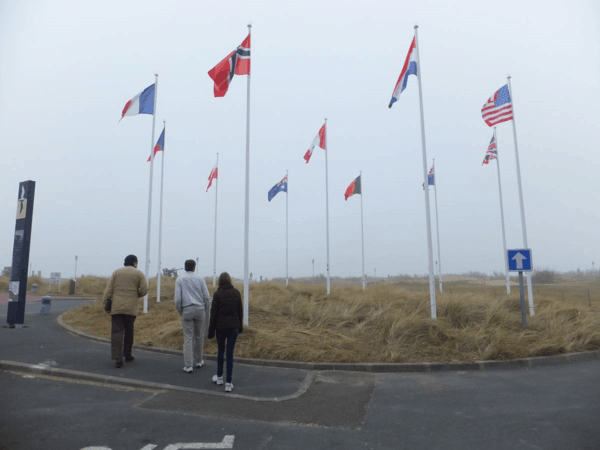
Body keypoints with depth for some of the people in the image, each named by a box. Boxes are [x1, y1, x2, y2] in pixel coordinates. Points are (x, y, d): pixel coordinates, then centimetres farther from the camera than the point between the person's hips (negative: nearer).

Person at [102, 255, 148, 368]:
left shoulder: (116, 272, 10)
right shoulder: (139, 274, 4)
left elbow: (109, 289, 3)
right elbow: (144, 290, -4)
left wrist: (105, 303, 3)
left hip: (116, 307, 1)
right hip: (131, 307, -1)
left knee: (117, 332, -1)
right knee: (129, 332, 14)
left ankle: (118, 358, -11)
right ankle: (128, 355, 26)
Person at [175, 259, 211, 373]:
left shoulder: (180, 279, 2)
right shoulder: (200, 279, 3)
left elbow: (177, 298, -4)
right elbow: (206, 296, -1)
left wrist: (179, 311, 9)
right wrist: (205, 309, 13)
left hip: (187, 310, -1)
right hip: (199, 309, 1)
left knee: (188, 338, 1)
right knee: (199, 337, 13)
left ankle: (188, 366, -1)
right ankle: (198, 361, 25)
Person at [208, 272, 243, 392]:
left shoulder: (217, 294, -9)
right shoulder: (236, 292, -1)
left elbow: (214, 313, -8)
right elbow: (240, 311, 4)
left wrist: (211, 330, 1)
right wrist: (240, 326, 16)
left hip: (221, 327, -1)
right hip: (233, 327, 1)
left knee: (220, 350, 19)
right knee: (230, 353, 5)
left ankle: (219, 377, 33)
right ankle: (228, 383, 5)